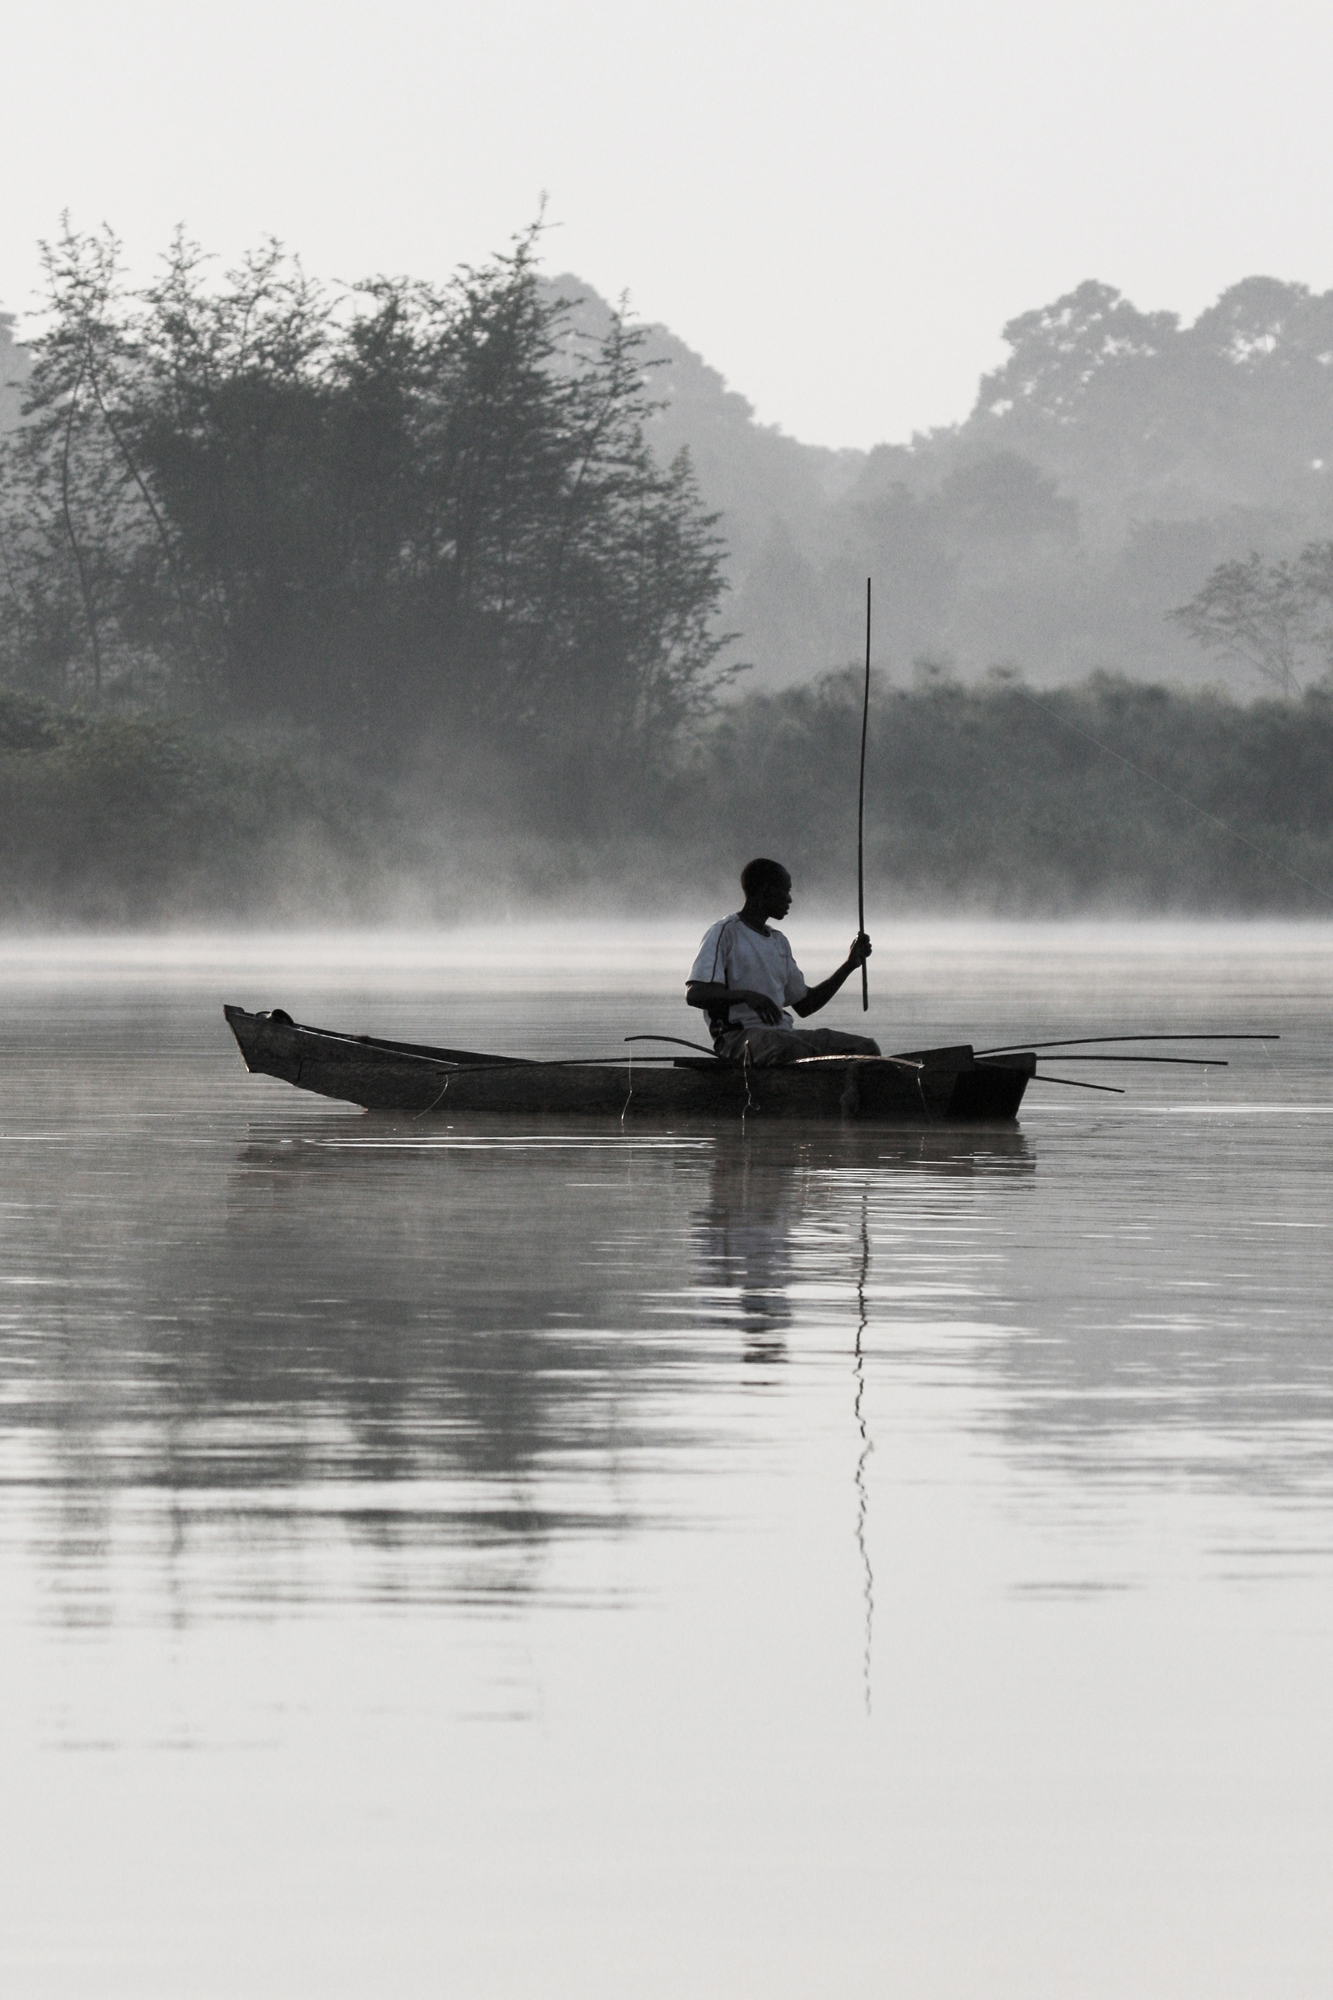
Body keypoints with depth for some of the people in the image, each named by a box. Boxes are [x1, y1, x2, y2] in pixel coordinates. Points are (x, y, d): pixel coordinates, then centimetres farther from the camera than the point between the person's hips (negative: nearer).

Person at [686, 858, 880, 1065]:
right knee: (796, 1052, -39)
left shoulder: (778, 942, 24)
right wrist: (746, 995, -28)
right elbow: (694, 993, -13)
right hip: (738, 1035, -8)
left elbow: (804, 1005, 28)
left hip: (783, 1032, 8)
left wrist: (850, 964, 22)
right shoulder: (725, 932, -1)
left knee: (866, 1048, -7)